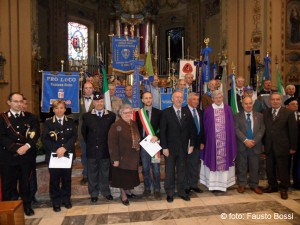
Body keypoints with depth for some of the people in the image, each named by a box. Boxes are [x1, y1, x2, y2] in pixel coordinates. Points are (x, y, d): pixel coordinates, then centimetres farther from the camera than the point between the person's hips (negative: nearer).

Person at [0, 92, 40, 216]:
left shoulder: (30, 117, 5)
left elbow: (36, 134, -3)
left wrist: (26, 146, -18)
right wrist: (16, 148, -17)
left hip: (27, 156, 1)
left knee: (26, 182, 12)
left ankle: (27, 205, 28)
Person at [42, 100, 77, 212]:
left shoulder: (71, 122, 6)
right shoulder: (48, 122, 2)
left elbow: (74, 137, -4)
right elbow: (44, 139, -6)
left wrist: (64, 148, -18)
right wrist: (56, 149, -19)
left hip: (68, 154, 1)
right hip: (53, 155, -1)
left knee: (67, 177, 10)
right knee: (54, 178, 5)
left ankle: (66, 199, 25)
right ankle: (56, 202, 19)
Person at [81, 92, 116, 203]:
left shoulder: (111, 115, -2)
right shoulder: (87, 116, -1)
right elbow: (84, 132, 8)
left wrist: (110, 144, 4)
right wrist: (90, 143, 8)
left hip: (106, 149, 0)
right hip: (92, 150, 0)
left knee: (105, 172, 12)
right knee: (92, 173, 11)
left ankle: (106, 191, 29)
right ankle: (93, 193, 26)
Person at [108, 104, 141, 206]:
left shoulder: (134, 124, 5)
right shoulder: (116, 126, -17)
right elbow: (112, 144, -19)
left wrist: (138, 151, 8)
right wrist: (115, 159, -20)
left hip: (133, 156, 6)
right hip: (122, 157, -6)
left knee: (131, 175, 19)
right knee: (122, 176, 9)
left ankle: (128, 191, 40)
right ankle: (123, 195, 27)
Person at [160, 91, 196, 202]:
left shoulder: (187, 112, 4)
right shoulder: (166, 112, -6)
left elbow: (191, 129, 6)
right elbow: (162, 131, -8)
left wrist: (191, 144, 1)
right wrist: (164, 147, -12)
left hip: (183, 147, 3)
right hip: (170, 147, -3)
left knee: (182, 171, 13)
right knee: (169, 171, 8)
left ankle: (181, 191, 27)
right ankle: (169, 193, 22)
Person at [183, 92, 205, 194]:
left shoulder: (200, 112, 12)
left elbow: (202, 128, 13)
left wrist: (202, 142, 9)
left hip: (197, 143, 6)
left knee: (195, 165, 13)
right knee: (186, 165, 4)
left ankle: (194, 185, 25)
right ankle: (185, 186, 17)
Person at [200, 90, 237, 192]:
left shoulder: (228, 109, 4)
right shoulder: (208, 110, 0)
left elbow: (231, 126, 5)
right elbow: (205, 127, 1)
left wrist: (231, 140, 1)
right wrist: (204, 140, -3)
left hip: (225, 140, 1)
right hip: (212, 140, -1)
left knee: (224, 159, 5)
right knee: (213, 160, 3)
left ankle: (223, 183, 16)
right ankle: (212, 184, 13)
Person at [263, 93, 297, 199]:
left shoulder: (288, 113, -5)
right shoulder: (265, 113, 7)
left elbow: (293, 131, -5)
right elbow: (264, 129, 6)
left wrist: (293, 147, -6)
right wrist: (263, 143, 2)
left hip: (282, 146, -3)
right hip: (269, 146, 4)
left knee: (283, 169, 6)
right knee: (270, 168, 12)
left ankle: (284, 188, 22)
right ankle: (272, 186, 29)